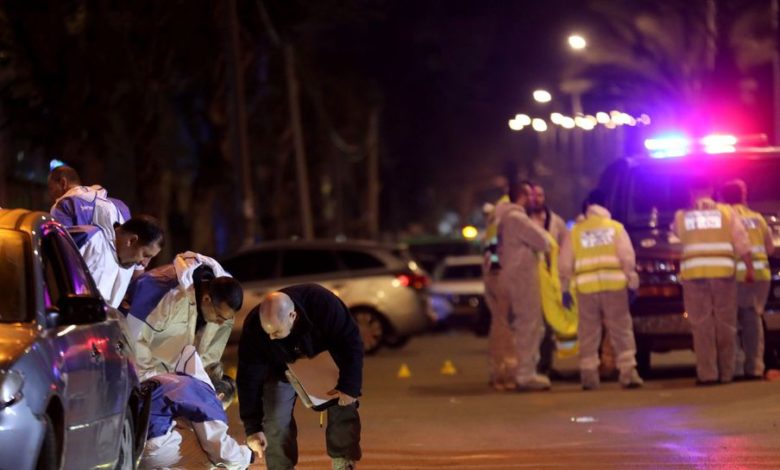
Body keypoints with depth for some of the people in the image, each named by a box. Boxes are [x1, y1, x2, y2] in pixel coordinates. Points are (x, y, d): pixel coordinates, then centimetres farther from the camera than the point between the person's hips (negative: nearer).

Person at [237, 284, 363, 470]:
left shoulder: (322, 303, -42)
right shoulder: (254, 327, -36)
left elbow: (350, 342, -30)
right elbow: (249, 378, -28)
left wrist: (349, 387, -32)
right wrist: (252, 428, -28)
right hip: (282, 368, 0)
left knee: (344, 410, -11)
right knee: (276, 421, -13)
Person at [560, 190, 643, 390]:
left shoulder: (576, 231, 10)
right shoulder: (616, 228, 8)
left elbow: (566, 263, 8)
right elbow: (628, 258, 1)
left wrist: (565, 288, 15)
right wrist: (632, 282, 5)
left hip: (586, 286, 1)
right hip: (614, 284, -1)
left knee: (589, 334, 4)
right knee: (621, 330, 0)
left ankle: (589, 375, 0)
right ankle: (628, 373, -7)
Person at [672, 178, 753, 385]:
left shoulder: (682, 216, 7)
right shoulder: (726, 212, 8)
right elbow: (742, 243, 3)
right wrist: (749, 268, 8)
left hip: (694, 275, 0)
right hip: (723, 274, 0)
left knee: (702, 325, -1)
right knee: (725, 324, 6)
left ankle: (707, 373, -6)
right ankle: (726, 372, 8)